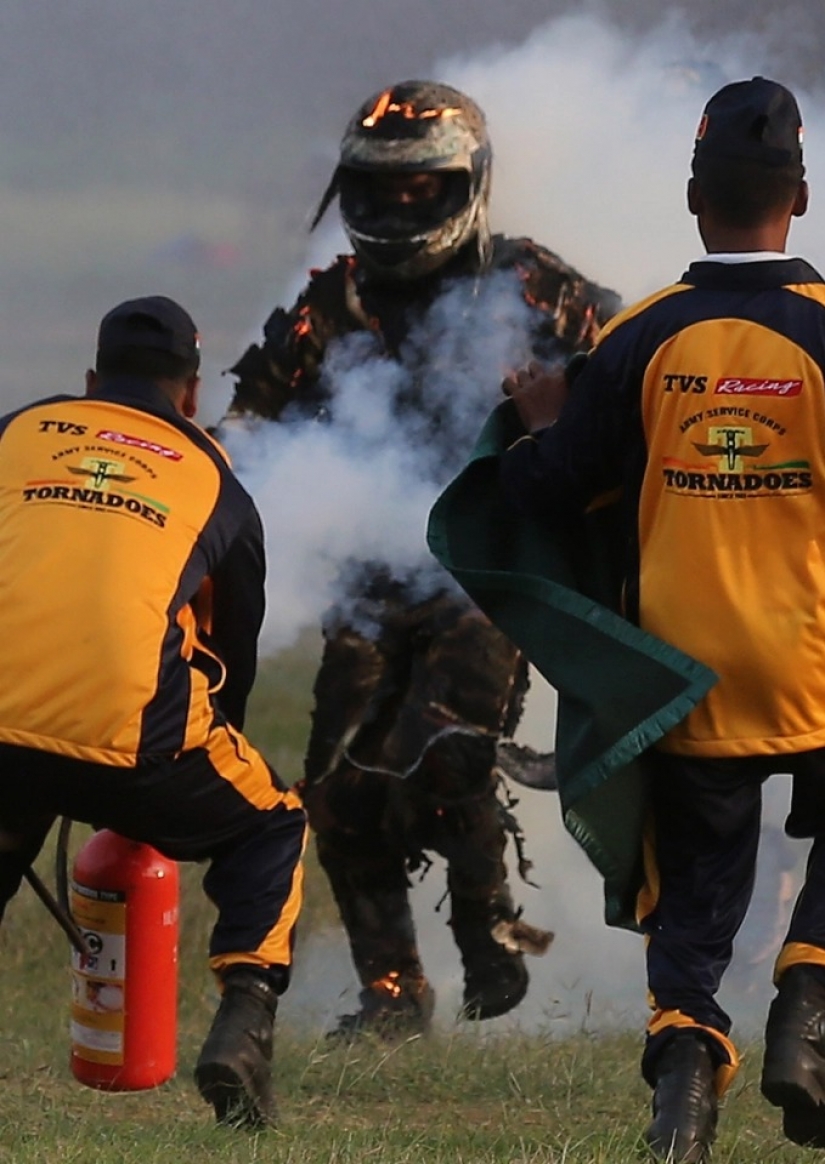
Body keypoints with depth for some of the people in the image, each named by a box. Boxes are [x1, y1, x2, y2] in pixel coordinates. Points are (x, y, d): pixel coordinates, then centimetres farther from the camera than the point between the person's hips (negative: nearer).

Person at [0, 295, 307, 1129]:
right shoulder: (212, 480, 23)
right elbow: (233, 657, 31)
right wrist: (184, 765, 47)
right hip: (130, 733, -2)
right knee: (269, 831, 24)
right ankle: (243, 1022, 2)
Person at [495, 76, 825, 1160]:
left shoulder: (639, 340, -4)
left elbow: (546, 494, 0)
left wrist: (543, 421, 19)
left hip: (685, 672, 2)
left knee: (694, 890, 13)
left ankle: (686, 1045, -12)